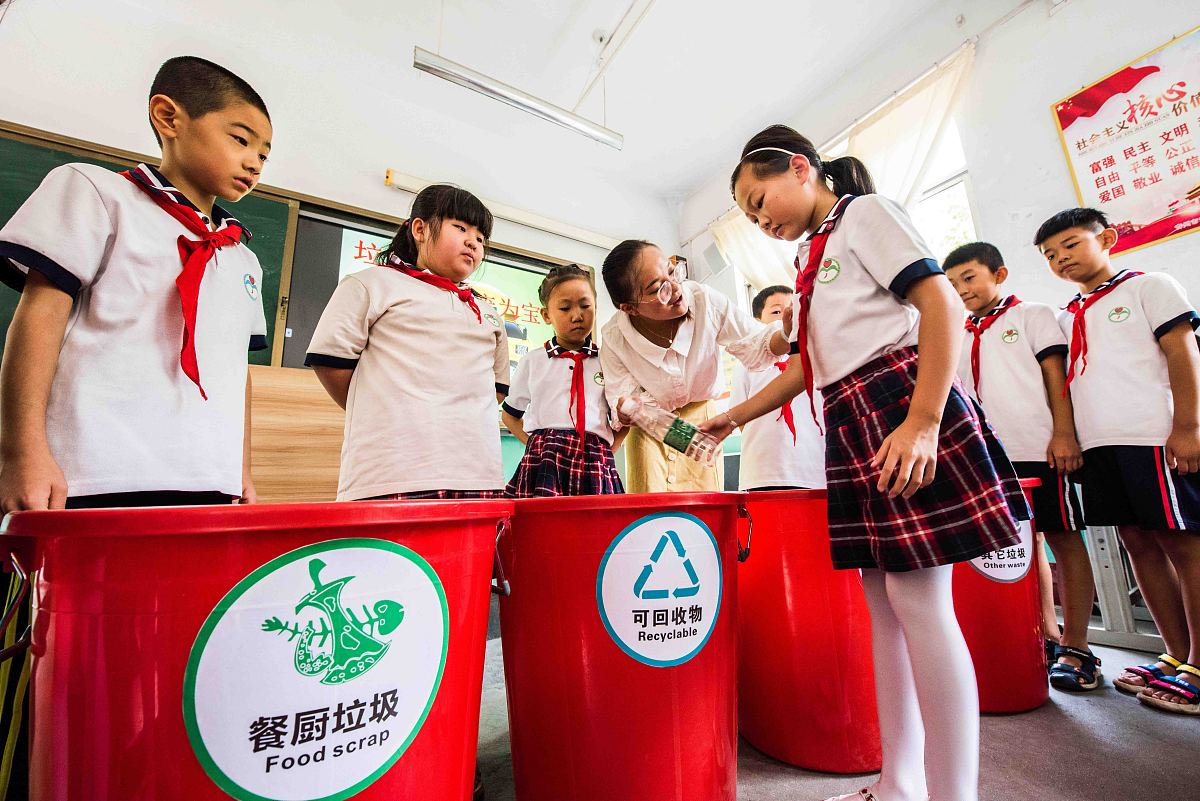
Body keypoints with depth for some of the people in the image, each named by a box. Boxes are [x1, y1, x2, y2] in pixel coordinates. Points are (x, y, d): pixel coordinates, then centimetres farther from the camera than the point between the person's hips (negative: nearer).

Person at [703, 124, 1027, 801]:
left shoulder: (864, 212, 3)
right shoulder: (814, 257, 24)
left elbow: (943, 303, -10)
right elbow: (809, 365, 24)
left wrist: (923, 421, -22)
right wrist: (733, 418, 23)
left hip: (900, 402, -8)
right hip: (853, 424, 8)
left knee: (918, 599, -9)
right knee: (881, 597, 8)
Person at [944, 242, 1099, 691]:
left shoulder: (1033, 315, 5)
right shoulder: (959, 337, 15)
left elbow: (1056, 374, -3)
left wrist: (1063, 433, -12)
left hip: (1039, 449, -4)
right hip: (989, 456, 4)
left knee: (1063, 540, 3)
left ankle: (1076, 647, 13)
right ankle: (1047, 636, 21)